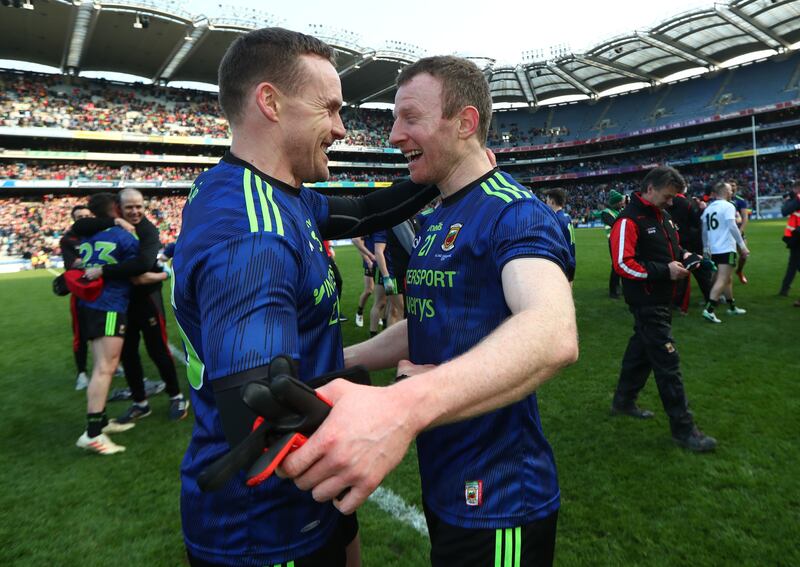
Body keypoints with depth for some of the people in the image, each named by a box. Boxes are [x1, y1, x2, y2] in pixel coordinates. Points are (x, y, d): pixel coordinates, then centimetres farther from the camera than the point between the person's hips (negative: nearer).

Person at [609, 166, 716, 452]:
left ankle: (624, 401, 37)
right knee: (667, 361, -6)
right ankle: (683, 428, 3)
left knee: (642, 348, 20)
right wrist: (665, 271, -21)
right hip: (646, 302, -9)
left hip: (661, 299, 10)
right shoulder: (629, 221, -17)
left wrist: (683, 255, 5)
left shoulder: (662, 216, 12)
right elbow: (623, 264, -22)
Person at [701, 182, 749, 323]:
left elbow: (704, 230, 15)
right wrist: (742, 245, -16)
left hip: (714, 249, 8)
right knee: (722, 280, -9)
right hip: (726, 249, -8)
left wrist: (706, 247, 23)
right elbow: (732, 227, -18)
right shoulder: (728, 206, -9)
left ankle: (732, 307, 29)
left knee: (728, 279, 20)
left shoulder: (708, 208, 11)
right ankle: (709, 310, -18)